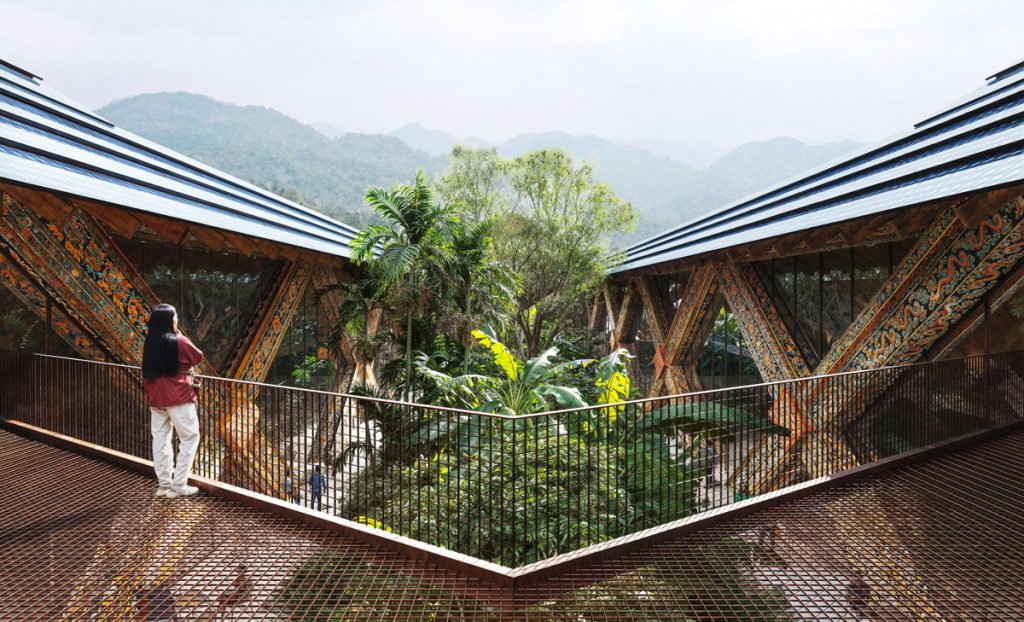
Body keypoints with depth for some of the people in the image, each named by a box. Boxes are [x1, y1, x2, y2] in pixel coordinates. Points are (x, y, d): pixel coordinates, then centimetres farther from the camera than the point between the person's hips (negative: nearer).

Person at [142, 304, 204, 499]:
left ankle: (163, 484, 20)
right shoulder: (179, 342, -14)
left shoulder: (149, 343, 4)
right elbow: (198, 357, 3)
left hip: (156, 398, 6)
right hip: (178, 397, -6)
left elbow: (146, 373, 13)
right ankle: (178, 485, 1)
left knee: (160, 439, 13)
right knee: (189, 438, 3)